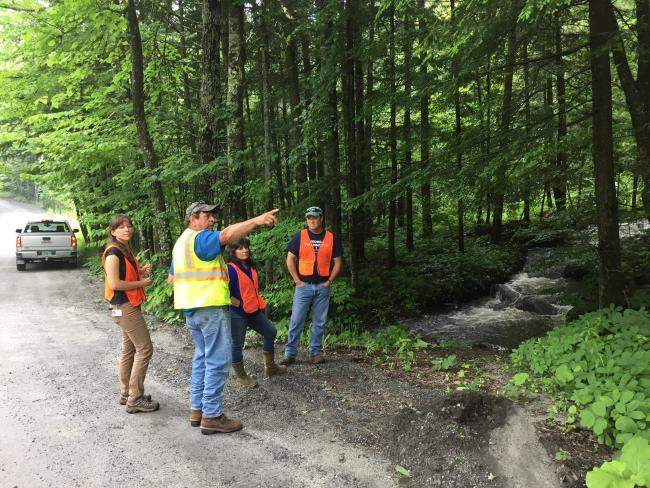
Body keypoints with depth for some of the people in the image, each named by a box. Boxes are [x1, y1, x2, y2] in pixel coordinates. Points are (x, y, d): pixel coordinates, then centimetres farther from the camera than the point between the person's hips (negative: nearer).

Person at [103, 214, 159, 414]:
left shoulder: (126, 250, 13)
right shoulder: (113, 252, -16)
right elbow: (114, 284, -23)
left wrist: (141, 271, 4)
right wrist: (142, 283, -14)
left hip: (129, 306, 10)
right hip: (124, 306, -10)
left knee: (129, 350, 16)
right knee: (145, 349, -8)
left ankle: (126, 394, 27)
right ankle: (135, 399, -2)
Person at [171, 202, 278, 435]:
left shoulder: (180, 242, 19)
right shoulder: (199, 238, -13)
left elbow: (172, 277, 27)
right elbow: (227, 234, -33)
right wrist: (258, 220, -43)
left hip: (191, 310, 10)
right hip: (210, 308, -10)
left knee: (201, 358, 17)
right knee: (217, 361, -4)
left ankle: (197, 409, 24)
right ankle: (211, 416, 0)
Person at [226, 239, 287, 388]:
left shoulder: (250, 267, 9)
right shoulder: (231, 269, -17)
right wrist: (241, 305, -18)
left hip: (254, 311, 9)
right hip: (237, 314, -9)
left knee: (271, 332, 17)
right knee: (237, 344, 2)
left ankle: (270, 367, 33)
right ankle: (241, 377, 17)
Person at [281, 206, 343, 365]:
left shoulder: (331, 238, 4)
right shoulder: (300, 236, 1)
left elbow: (337, 262, 8)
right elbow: (290, 259, 1)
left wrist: (329, 281, -1)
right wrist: (297, 280, -4)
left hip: (323, 287, 1)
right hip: (304, 285, -1)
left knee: (319, 322, 9)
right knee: (296, 321, 0)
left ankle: (316, 352, 21)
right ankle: (290, 353, 7)